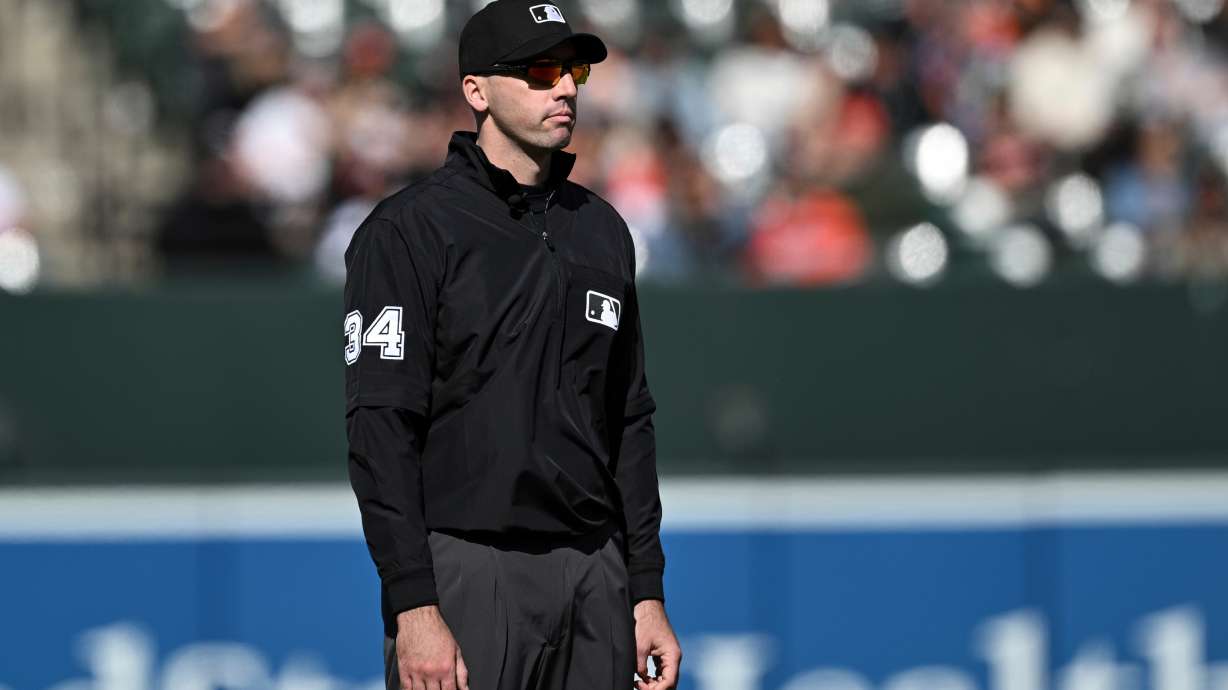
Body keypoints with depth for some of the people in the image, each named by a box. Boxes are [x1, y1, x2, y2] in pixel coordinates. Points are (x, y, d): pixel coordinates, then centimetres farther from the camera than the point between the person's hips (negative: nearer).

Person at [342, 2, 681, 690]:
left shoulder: (602, 230, 15)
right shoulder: (409, 232, -5)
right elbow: (382, 428, -11)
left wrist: (647, 593, 11)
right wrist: (414, 608, -18)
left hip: (595, 578, 6)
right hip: (464, 573, -6)